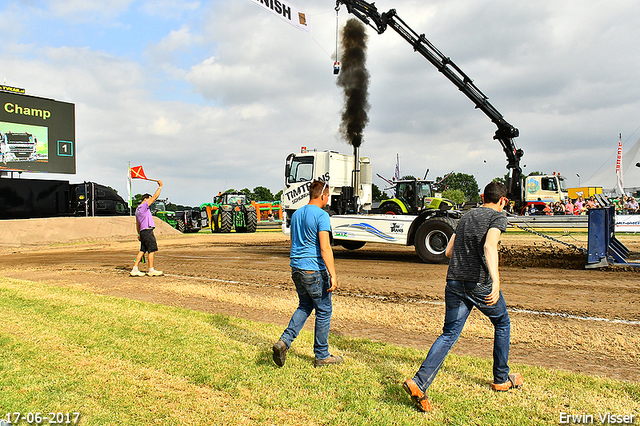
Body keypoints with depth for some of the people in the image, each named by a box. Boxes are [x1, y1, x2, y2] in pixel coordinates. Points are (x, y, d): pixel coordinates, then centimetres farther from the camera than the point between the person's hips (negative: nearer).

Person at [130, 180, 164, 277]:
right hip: (147, 231, -9)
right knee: (152, 250, -6)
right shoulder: (144, 205, -7)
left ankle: (135, 269, 7)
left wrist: (139, 234, 30)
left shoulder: (138, 209, 20)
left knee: (142, 250, 9)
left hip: (143, 232, 9)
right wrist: (160, 186, 0)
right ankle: (151, 270, -5)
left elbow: (137, 223, 25)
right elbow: (155, 197, -8)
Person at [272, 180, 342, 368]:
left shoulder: (296, 214, 12)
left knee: (305, 306, 21)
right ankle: (322, 356, 16)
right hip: (314, 270, -8)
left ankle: (284, 341, 6)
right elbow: (325, 248, -20)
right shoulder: (321, 215, -13)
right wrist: (333, 275, -20)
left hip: (296, 268, 8)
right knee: (324, 310, 6)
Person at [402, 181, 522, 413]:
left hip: (454, 281, 5)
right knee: (502, 324, 21)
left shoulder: (466, 216, 18)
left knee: (449, 334, 4)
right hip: (480, 283, -5)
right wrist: (495, 281, -31)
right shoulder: (498, 216, -1)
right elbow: (489, 246, -21)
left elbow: (449, 252, 19)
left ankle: (419, 382, -12)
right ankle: (501, 379, 33)